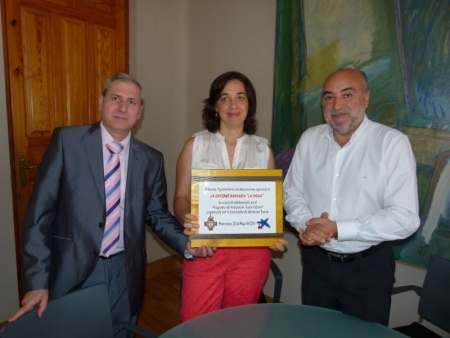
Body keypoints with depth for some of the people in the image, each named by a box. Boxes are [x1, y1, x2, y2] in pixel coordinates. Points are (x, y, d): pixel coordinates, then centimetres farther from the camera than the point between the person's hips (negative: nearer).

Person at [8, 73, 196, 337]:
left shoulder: (151, 159, 1)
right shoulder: (67, 140, -7)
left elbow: (157, 214, 7)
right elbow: (40, 211, -8)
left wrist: (188, 244, -10)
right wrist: (37, 281, -11)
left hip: (125, 273, 2)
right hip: (73, 270, -2)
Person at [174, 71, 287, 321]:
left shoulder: (263, 149, 4)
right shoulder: (195, 145, 1)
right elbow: (181, 197, 1)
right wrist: (187, 218, -19)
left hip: (251, 251, 1)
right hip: (204, 248, -1)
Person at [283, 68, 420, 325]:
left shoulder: (393, 143, -15)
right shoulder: (310, 139, -1)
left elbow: (405, 218, -20)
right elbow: (292, 192, 2)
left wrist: (337, 229, -23)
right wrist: (306, 224, -17)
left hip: (368, 268, -3)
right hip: (317, 263, 4)